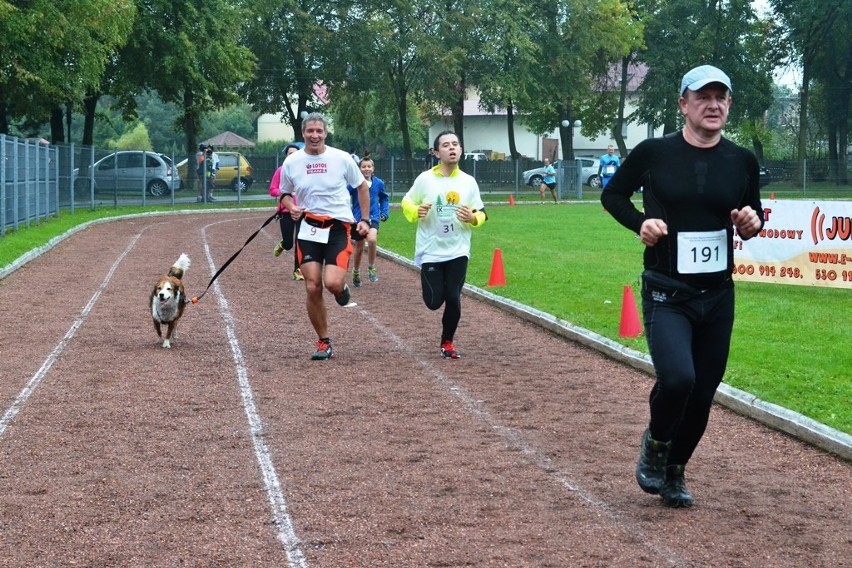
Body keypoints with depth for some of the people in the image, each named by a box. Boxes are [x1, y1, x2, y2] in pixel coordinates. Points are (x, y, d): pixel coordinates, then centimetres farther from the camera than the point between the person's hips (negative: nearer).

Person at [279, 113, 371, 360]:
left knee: (333, 283, -20)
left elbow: (362, 187, 10)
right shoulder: (292, 162, 2)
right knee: (313, 288, -3)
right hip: (308, 228, 2)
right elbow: (285, 194, 16)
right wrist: (291, 207, -7)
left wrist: (365, 220, 4)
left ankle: (342, 287, 20)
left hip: (338, 227, -2)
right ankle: (323, 342, 13)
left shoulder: (341, 158, -3)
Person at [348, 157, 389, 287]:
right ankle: (356, 273, 37)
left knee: (372, 239, -27)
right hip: (358, 218, 0)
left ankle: (371, 269, -7)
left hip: (373, 218, 0)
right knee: (359, 247, 12)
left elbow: (384, 198, 15)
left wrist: (384, 212, 6)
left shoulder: (379, 183, -2)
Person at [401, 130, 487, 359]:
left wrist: (473, 218, -16)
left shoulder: (469, 182, 0)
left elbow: (481, 213, 7)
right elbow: (407, 203, 3)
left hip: (458, 251, 1)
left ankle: (447, 343, 17)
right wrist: (416, 211, -19)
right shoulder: (425, 179, -6)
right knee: (434, 301, -1)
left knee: (453, 299, -4)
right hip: (430, 251, -1)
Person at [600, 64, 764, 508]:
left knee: (702, 395, 7)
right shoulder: (654, 153, -5)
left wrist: (751, 223, -6)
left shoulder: (743, 162, 3)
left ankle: (673, 472, 32)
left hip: (718, 297, 4)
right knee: (677, 377, -25)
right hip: (666, 294, -4)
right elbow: (611, 195, 7)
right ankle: (655, 444, 7)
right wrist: (640, 222, -11)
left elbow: (753, 214, 17)